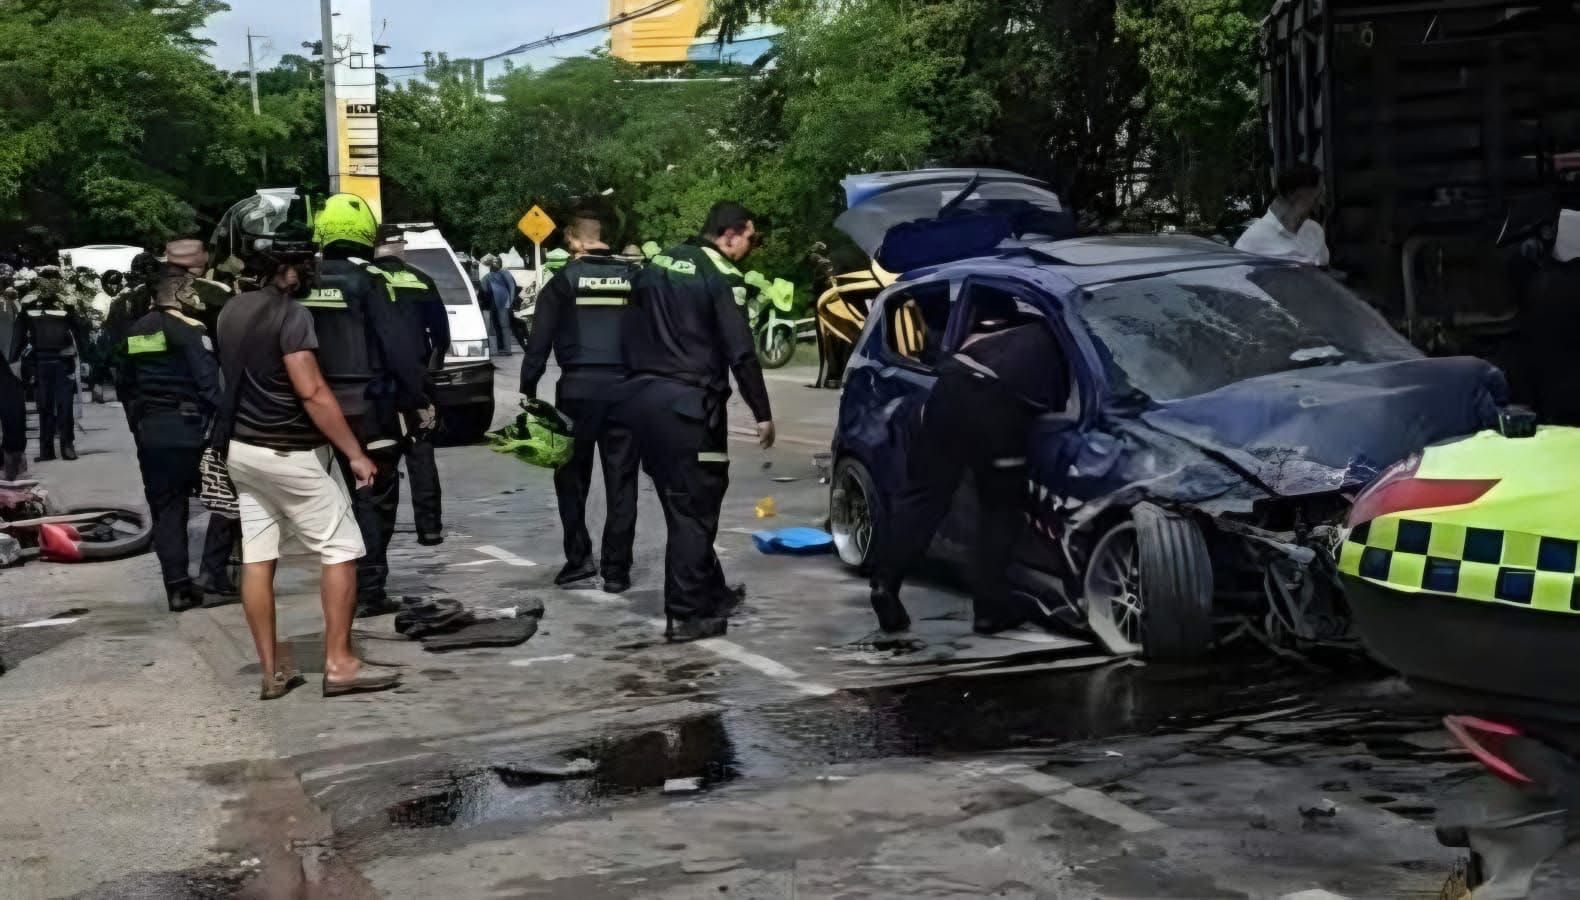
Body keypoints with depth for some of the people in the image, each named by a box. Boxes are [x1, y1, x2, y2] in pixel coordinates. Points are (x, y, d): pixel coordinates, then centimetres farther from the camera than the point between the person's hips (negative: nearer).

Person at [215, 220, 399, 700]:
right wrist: (355, 453, -21)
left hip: (242, 448, 8)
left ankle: (272, 671, 10)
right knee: (340, 550, 0)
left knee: (257, 559, 6)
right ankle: (339, 663, -1)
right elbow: (312, 392, -23)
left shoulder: (232, 311, 8)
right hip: (290, 454, -8)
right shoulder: (291, 314, -18)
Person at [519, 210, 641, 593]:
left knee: (572, 477, 13)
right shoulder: (635, 277, 6)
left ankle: (579, 558, 11)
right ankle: (616, 569, 5)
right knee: (621, 482, 5)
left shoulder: (564, 280, 0)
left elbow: (539, 341, -3)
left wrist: (528, 389, 2)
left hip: (577, 388, -1)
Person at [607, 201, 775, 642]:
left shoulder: (658, 265, 14)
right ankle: (685, 614, 0)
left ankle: (711, 592, 30)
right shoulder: (721, 276, -9)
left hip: (640, 395, 8)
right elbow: (741, 353, -13)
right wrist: (762, 413, -8)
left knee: (683, 503, 18)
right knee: (693, 510, -1)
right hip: (687, 403, -8)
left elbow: (630, 336, 17)